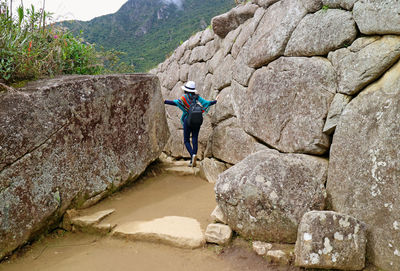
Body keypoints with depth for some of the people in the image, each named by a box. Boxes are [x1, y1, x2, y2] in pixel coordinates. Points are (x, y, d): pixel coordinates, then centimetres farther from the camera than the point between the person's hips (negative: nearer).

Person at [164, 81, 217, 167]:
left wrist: (164, 101, -23)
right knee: (195, 140, 6)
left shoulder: (185, 97, -9)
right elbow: (207, 103, 2)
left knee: (186, 140, 8)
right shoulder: (197, 97, 3)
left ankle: (193, 154, -17)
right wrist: (215, 101, 21)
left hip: (188, 121, -3)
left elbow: (175, 102, -23)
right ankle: (193, 161, 6)